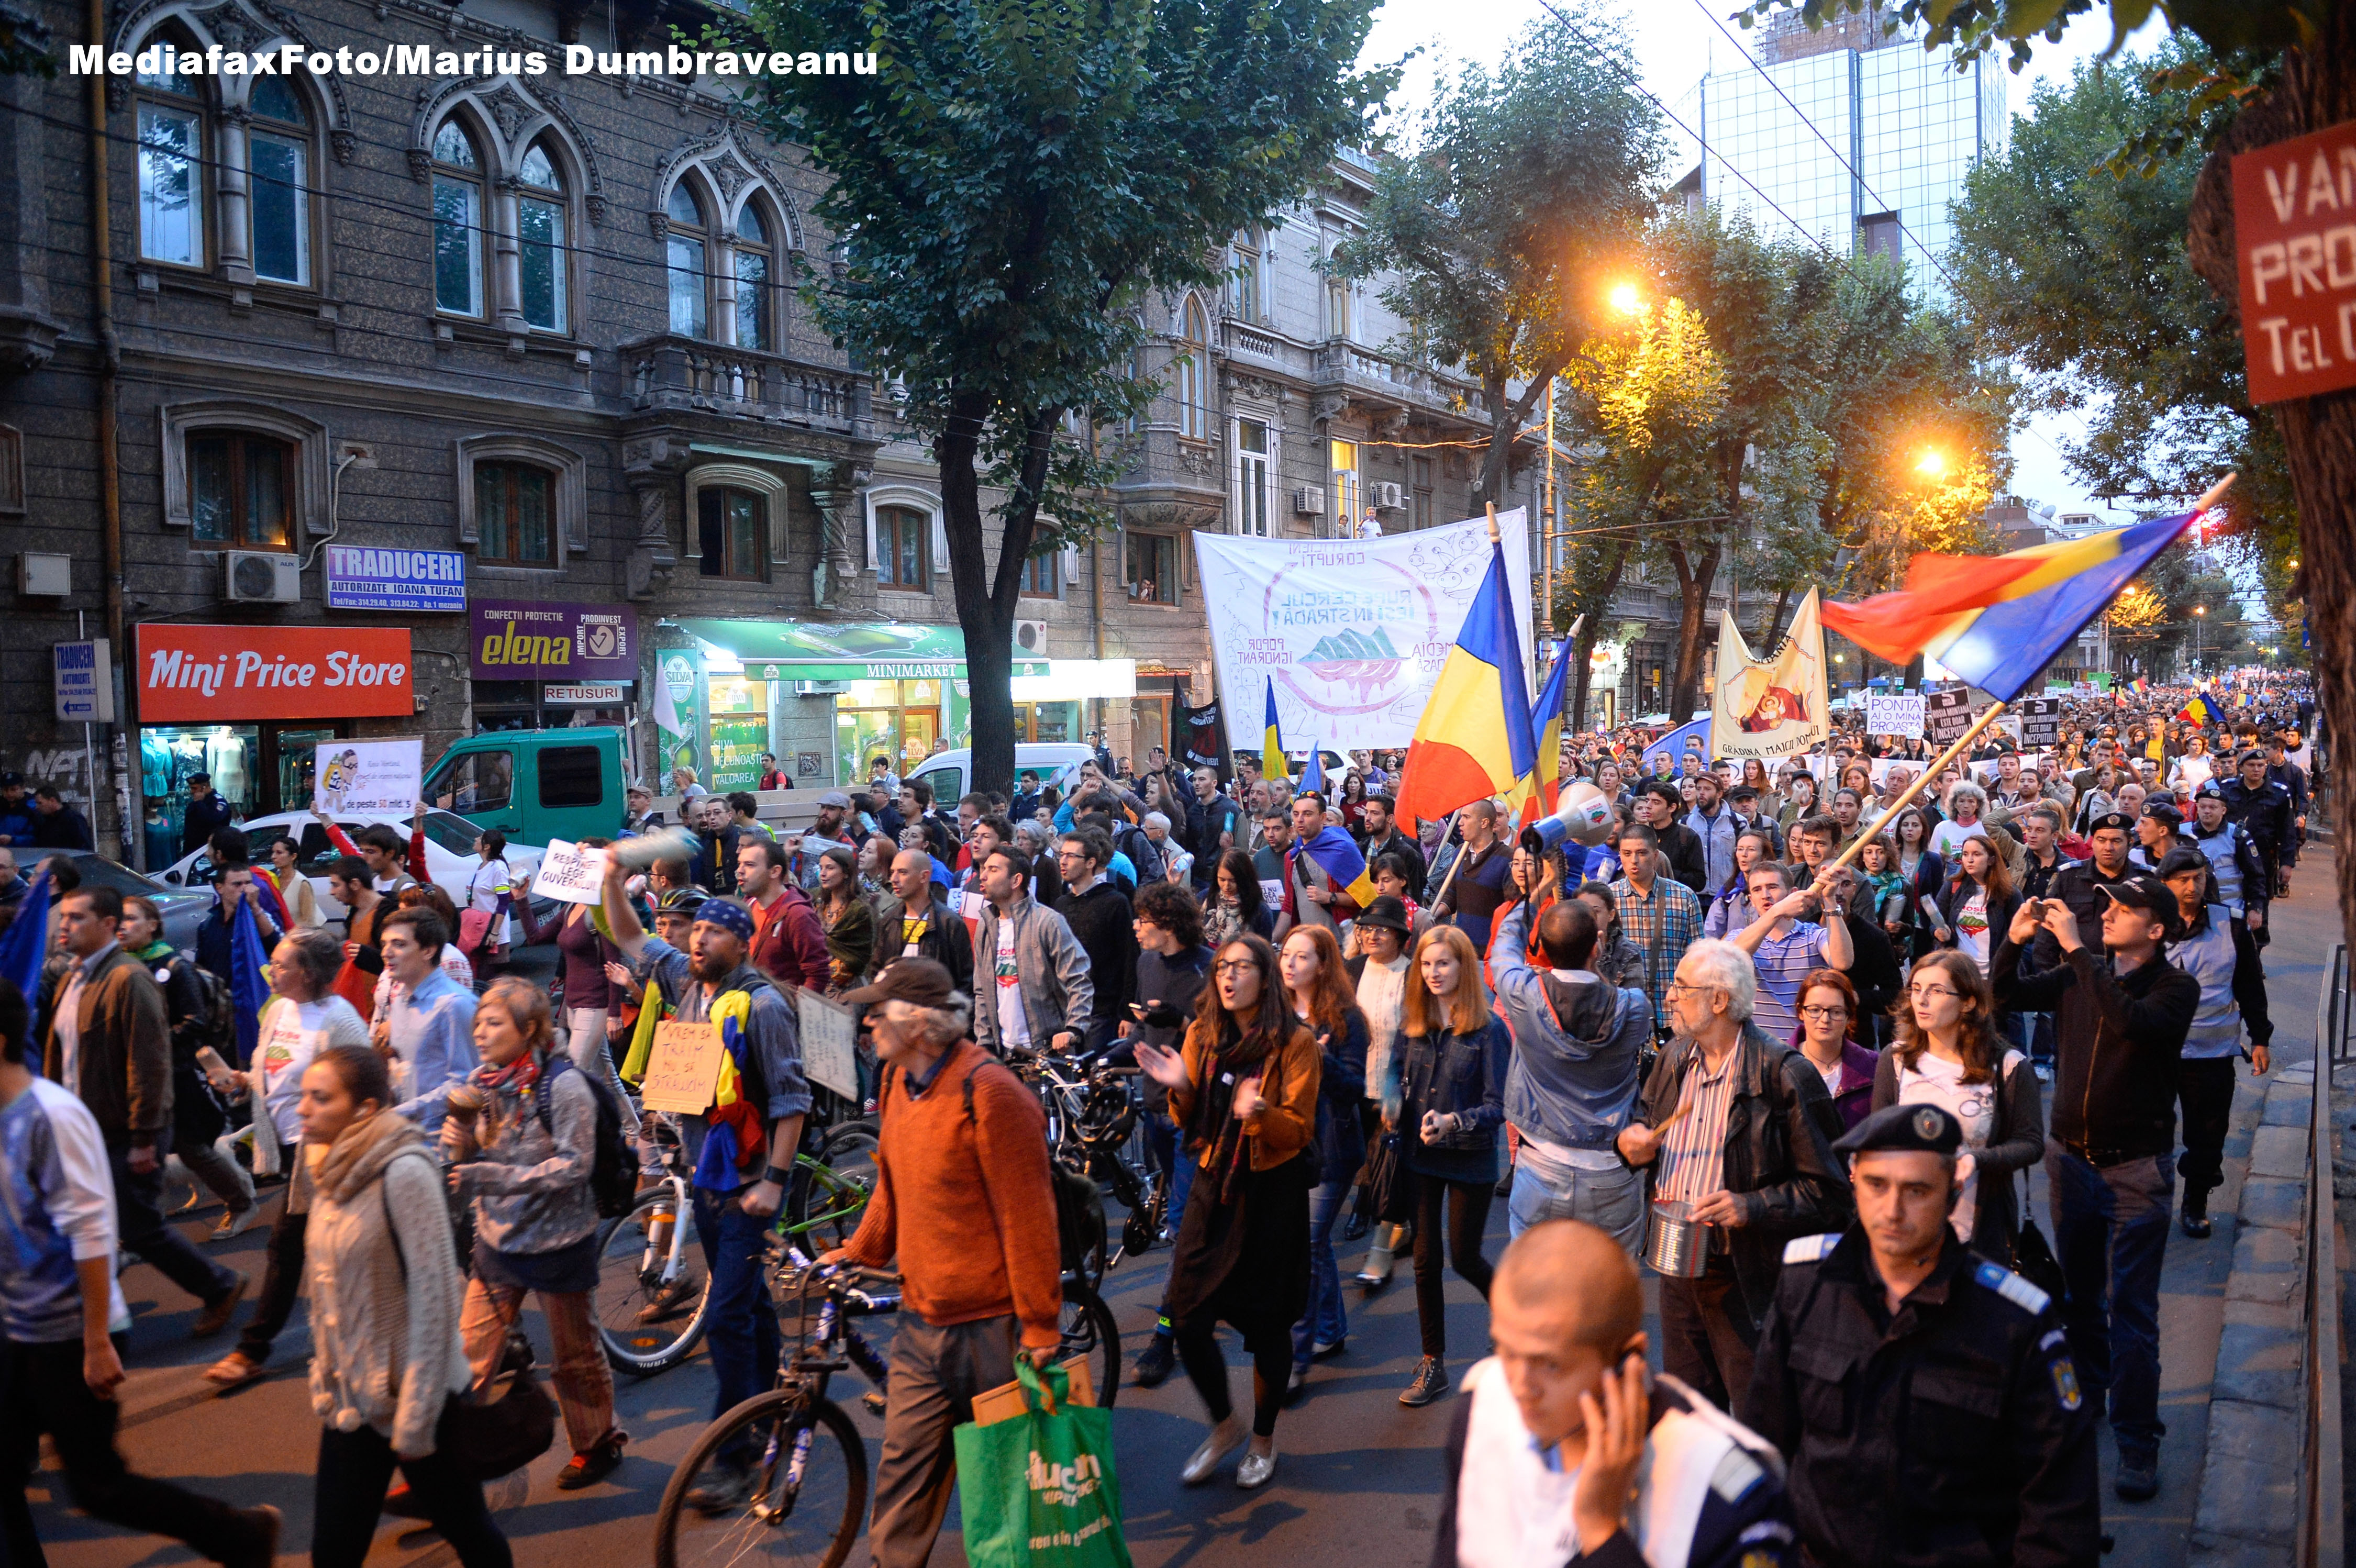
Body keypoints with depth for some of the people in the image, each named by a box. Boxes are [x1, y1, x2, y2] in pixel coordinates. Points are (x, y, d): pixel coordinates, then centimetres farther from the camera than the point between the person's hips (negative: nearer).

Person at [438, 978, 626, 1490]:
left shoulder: (563, 1084, -18)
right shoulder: (481, 1083, 1)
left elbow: (574, 1165, -22)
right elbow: (465, 1167, 7)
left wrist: (490, 1177, -29)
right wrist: (456, 1141, -17)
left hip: (558, 1244, -5)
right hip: (497, 1240, 5)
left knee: (577, 1356, 12)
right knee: (469, 1358, 4)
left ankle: (598, 1445, 33)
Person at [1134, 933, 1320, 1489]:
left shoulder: (1295, 1043, -8)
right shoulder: (1202, 1036, 4)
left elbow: (1299, 1131, -10)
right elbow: (1191, 1125, 10)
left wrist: (1259, 1113, -29)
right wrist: (1181, 1088, -10)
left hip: (1272, 1191, -3)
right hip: (1213, 1186, 4)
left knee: (1267, 1324, 7)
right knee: (1187, 1318, -1)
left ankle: (1264, 1439, 31)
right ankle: (1224, 1426, 25)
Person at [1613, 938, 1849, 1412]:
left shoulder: (1785, 1075, -16)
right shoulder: (1674, 1059, 6)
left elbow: (1827, 1190, -15)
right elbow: (1645, 1119, 23)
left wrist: (1752, 1206, -26)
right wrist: (1629, 1139, 1)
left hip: (1746, 1279, -6)